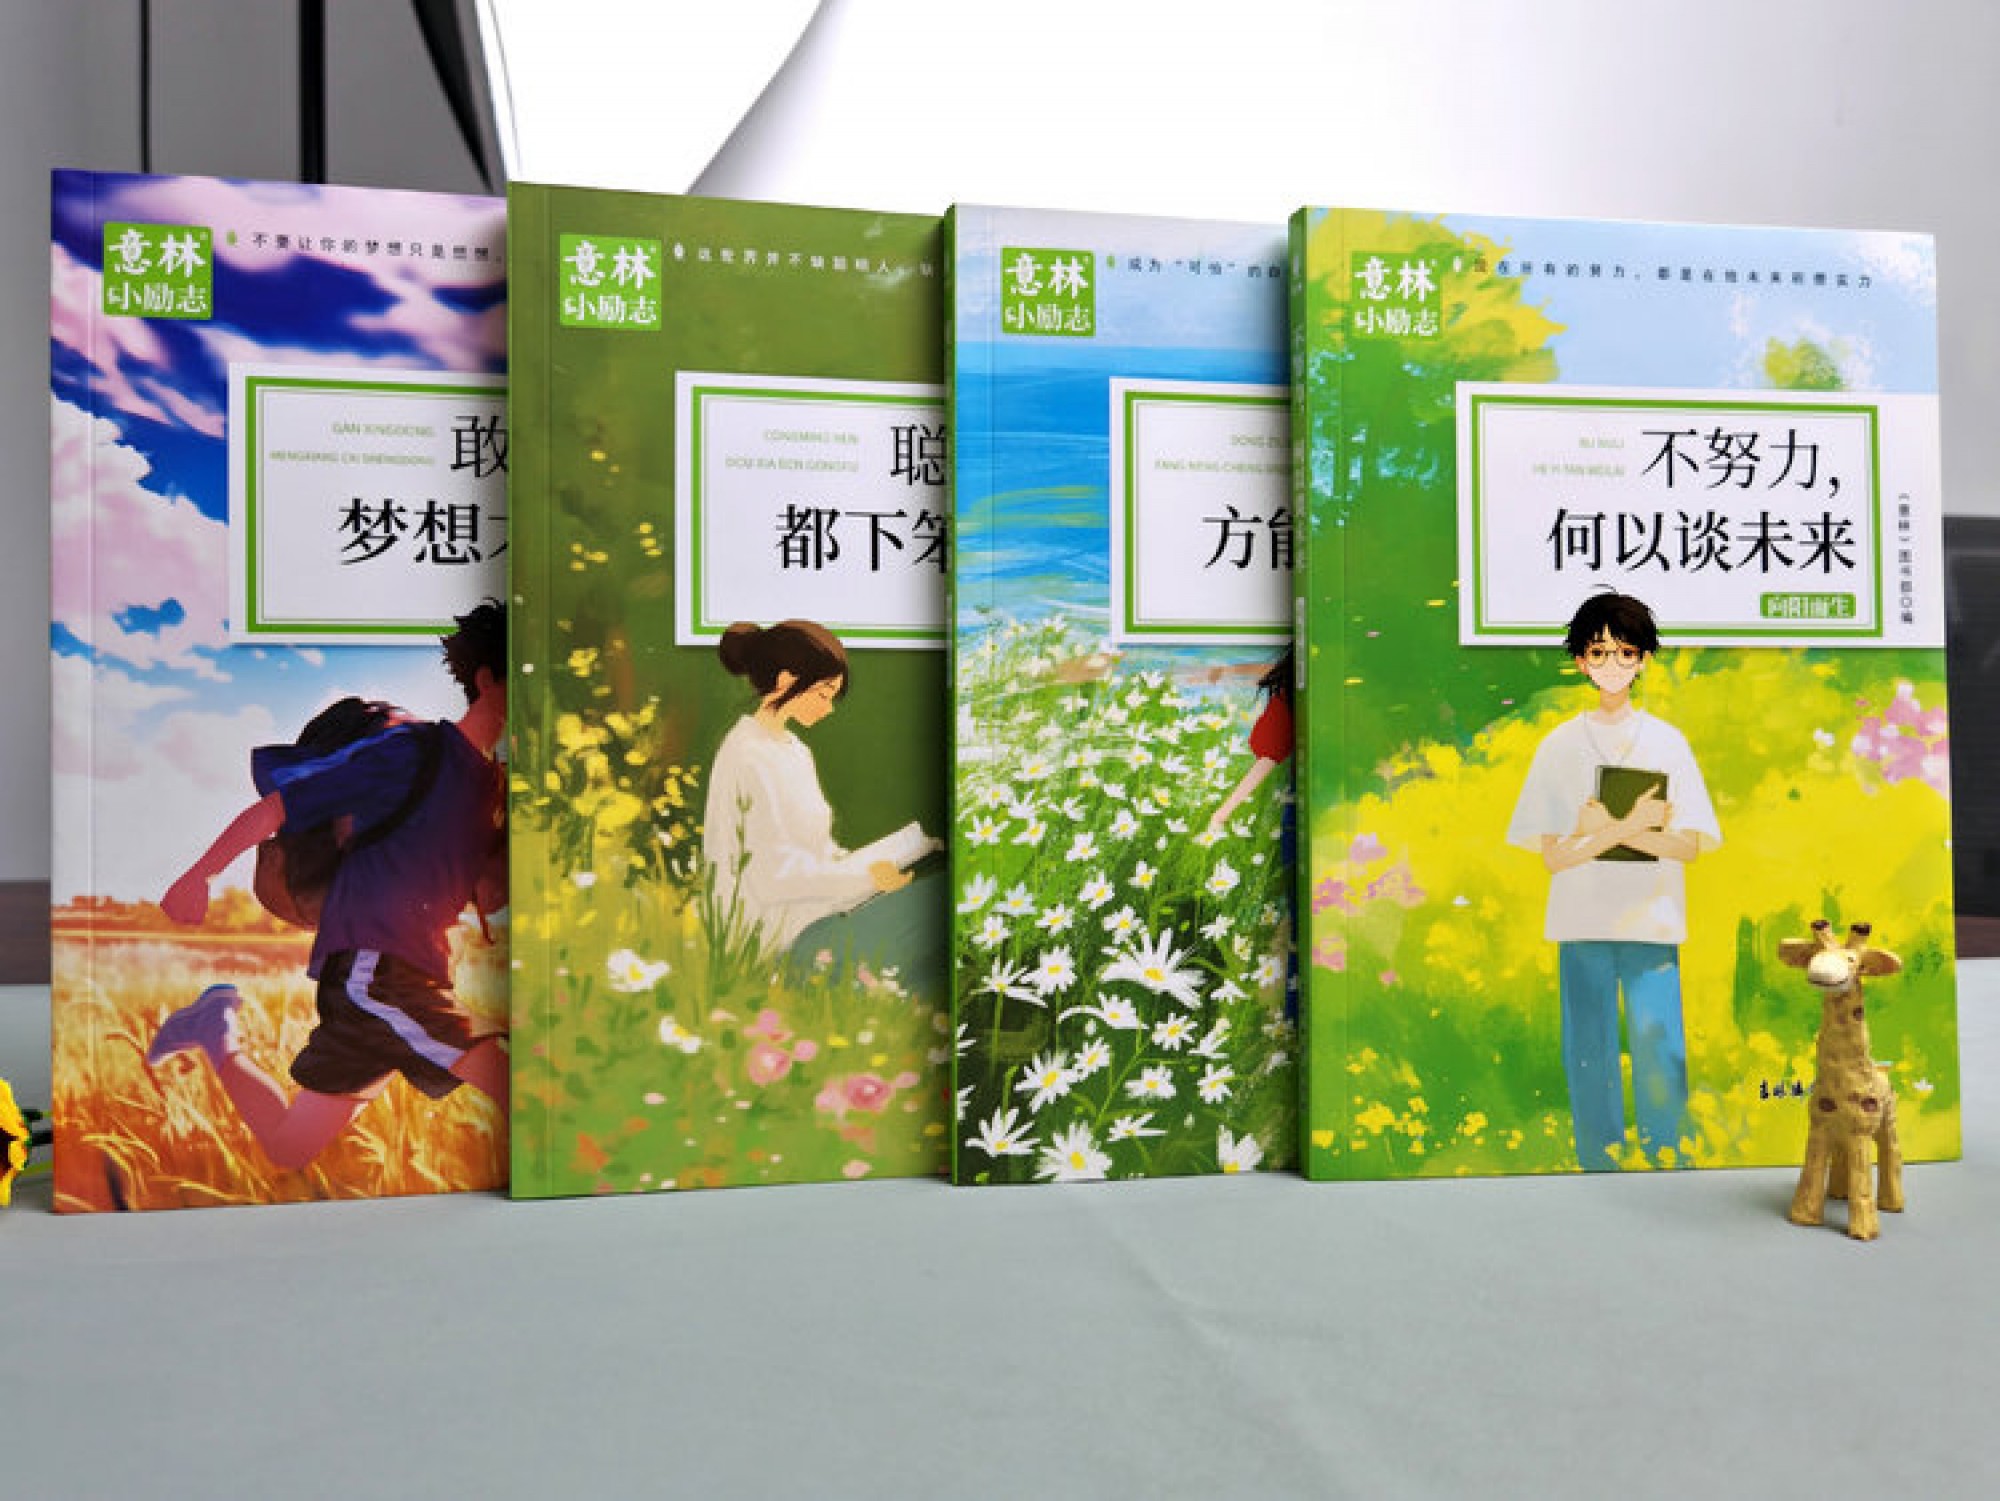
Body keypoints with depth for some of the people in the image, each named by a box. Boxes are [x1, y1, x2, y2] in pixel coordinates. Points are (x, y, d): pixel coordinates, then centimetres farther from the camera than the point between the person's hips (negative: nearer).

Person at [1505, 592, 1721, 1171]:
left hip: (1652, 923, 0)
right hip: (1581, 924, 0)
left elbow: (1687, 845, -1)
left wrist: (1604, 829, -15)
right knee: (1589, 1058, 4)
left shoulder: (1667, 742, 6)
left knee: (1660, 1058, -1)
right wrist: (1630, 826, -15)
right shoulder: (1560, 745, 4)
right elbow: (1554, 856, -2)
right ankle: (1599, 1169, 16)